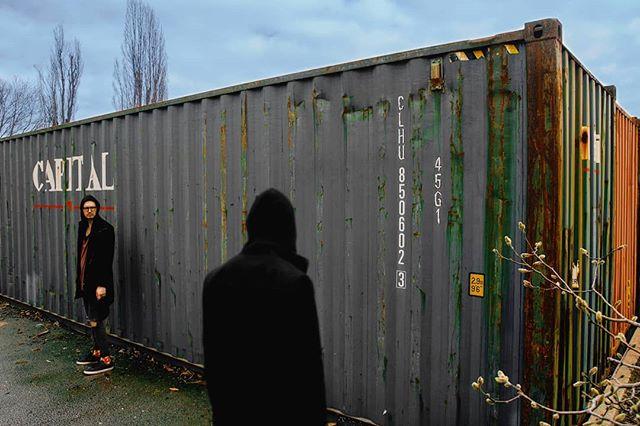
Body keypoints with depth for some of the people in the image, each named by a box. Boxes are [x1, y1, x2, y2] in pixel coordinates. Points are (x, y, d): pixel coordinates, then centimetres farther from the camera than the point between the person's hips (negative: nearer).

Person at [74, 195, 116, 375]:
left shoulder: (105, 229, -13)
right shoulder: (83, 227, 11)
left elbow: (107, 259, -18)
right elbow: (82, 254, 16)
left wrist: (102, 284, -22)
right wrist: (79, 278, 15)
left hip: (97, 282, -8)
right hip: (85, 280, 8)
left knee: (95, 320, -5)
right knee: (91, 318, 16)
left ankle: (106, 359, 2)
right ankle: (96, 351, 30)